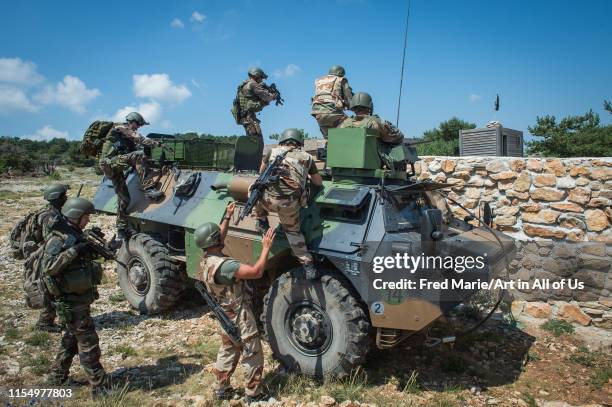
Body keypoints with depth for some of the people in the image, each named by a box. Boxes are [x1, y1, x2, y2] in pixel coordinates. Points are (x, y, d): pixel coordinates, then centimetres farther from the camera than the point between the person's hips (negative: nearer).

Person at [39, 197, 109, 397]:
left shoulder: (75, 235, 9)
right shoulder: (57, 239, -19)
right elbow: (48, 267, -32)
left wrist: (94, 249, 8)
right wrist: (74, 251, -33)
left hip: (79, 298, 9)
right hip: (71, 302, -9)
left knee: (71, 339, 22)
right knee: (88, 343, -3)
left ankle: (58, 377, 38)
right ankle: (100, 386, 5)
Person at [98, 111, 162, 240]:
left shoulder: (129, 139, 25)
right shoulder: (119, 127, -1)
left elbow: (135, 147, 18)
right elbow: (138, 138, -13)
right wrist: (156, 143, -18)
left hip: (113, 167, 9)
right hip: (109, 162, -9)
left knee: (123, 197, 7)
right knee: (139, 155, -26)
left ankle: (122, 230, 13)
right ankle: (148, 189, -32)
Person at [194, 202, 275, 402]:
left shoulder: (206, 260, -3)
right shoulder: (222, 265, -32)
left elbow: (219, 238, 16)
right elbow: (256, 272, -34)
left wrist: (227, 217, 20)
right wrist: (266, 247, -27)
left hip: (225, 317, 9)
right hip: (240, 316, -9)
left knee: (227, 352, 23)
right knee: (253, 355, 7)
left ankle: (221, 390, 35)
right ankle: (254, 394, 19)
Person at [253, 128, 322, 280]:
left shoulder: (273, 152, 16)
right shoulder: (307, 157, 16)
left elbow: (261, 172, 33)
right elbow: (319, 182, 27)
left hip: (269, 199, -1)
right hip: (291, 204, 1)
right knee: (293, 231, 23)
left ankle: (262, 223, 31)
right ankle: (308, 266, 15)